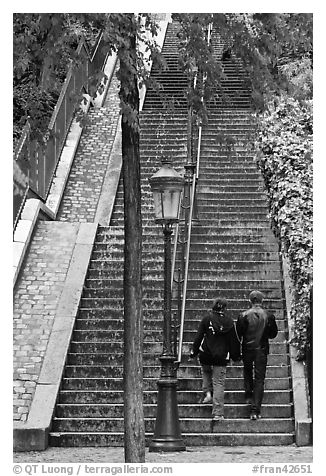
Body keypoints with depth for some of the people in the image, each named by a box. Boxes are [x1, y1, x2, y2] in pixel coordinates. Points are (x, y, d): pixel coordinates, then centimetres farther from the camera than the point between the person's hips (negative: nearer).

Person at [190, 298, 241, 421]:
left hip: (206, 355, 0)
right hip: (221, 356, 0)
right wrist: (235, 355, 16)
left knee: (206, 372, 32)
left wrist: (194, 351, 6)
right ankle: (217, 413, -3)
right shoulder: (229, 321, -2)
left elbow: (199, 336, -3)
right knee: (218, 383, 1)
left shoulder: (207, 318, -5)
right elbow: (233, 340, 4)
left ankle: (207, 393, 11)